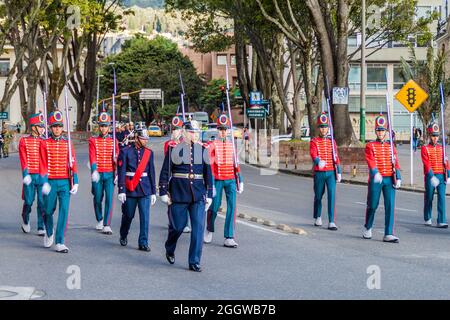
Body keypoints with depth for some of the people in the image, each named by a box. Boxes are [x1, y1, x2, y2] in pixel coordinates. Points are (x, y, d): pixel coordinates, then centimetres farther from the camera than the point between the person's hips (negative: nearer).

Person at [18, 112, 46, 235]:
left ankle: (41, 227, 5)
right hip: (30, 177, -2)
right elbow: (23, 160, -6)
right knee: (28, 202, 4)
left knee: (43, 202, -2)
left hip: (43, 176, 2)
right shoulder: (24, 141, 0)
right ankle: (25, 221, 31)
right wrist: (26, 175, -15)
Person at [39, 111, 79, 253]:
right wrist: (45, 183, -12)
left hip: (65, 183, 1)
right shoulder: (44, 144, 0)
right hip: (51, 182, -1)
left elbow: (73, 164, 3)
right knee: (49, 210, 9)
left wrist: (75, 183, -4)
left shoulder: (68, 144, 5)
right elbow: (43, 165, -4)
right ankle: (49, 233, 38)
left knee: (64, 211, -7)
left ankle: (60, 243, -3)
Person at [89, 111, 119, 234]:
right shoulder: (93, 141, 3)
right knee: (98, 199, 10)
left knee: (109, 198, -8)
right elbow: (92, 157, -10)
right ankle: (100, 220, 33)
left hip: (109, 174, 0)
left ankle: (107, 225, -6)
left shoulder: (113, 141, 7)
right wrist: (94, 170, -26)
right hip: (97, 174, 0)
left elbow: (117, 158, 4)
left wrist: (117, 174, -3)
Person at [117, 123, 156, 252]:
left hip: (145, 190, 2)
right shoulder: (125, 152, -5)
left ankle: (143, 243, 3)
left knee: (145, 217, -4)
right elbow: (121, 172, -8)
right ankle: (123, 236, 36)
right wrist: (121, 191, -13)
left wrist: (153, 192, 6)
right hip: (130, 190, -2)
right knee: (128, 216, 12)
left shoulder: (149, 153, 5)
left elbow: (151, 173, 7)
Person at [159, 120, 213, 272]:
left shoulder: (203, 150, 7)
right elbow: (165, 171, 0)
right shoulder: (174, 148, -2)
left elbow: (208, 173, 12)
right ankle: (170, 250, 36)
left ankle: (194, 262, 2)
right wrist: (164, 192, -4)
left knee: (198, 227, -4)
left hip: (198, 195, 2)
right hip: (178, 194, -2)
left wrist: (209, 195, 10)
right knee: (177, 226, 6)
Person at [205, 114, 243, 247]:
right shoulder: (212, 145, -3)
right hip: (217, 180, -3)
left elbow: (235, 164, 15)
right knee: (214, 206, 5)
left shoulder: (231, 145, 9)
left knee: (232, 207, -6)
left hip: (231, 180, 3)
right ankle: (209, 230, 32)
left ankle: (229, 238, -5)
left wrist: (240, 181, 12)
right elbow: (208, 163, -9)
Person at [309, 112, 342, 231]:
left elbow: (336, 158, 11)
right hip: (319, 173, -1)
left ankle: (332, 222, -12)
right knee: (318, 196, 11)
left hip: (331, 173, 1)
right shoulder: (314, 142, -1)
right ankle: (318, 218, 34)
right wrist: (319, 162, -40)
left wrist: (339, 172, 6)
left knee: (332, 195, -10)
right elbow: (313, 154, -19)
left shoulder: (332, 141, 9)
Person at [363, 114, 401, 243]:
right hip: (376, 180, -2)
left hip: (390, 179, 3)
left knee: (390, 206, -5)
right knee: (372, 205, 5)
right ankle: (368, 228, 29)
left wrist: (398, 178, -3)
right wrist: (376, 173, -30)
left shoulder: (391, 146, 12)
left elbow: (396, 163, 8)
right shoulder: (370, 146, 2)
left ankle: (388, 235, -4)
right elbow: (371, 161, -13)